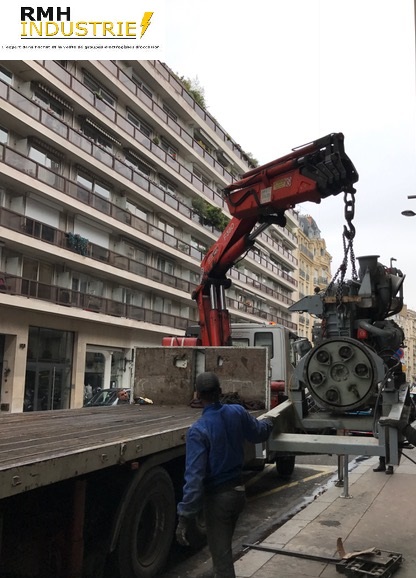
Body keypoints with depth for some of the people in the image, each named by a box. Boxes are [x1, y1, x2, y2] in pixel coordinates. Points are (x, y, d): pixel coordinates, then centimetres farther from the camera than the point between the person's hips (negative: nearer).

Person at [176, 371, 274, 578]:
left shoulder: (198, 430, -25)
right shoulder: (237, 412, -8)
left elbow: (194, 476, -27)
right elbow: (259, 433, 12)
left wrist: (185, 517, -23)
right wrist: (268, 421, 35)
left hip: (217, 497, -6)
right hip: (238, 491, 7)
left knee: (221, 557, 6)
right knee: (224, 547, 30)